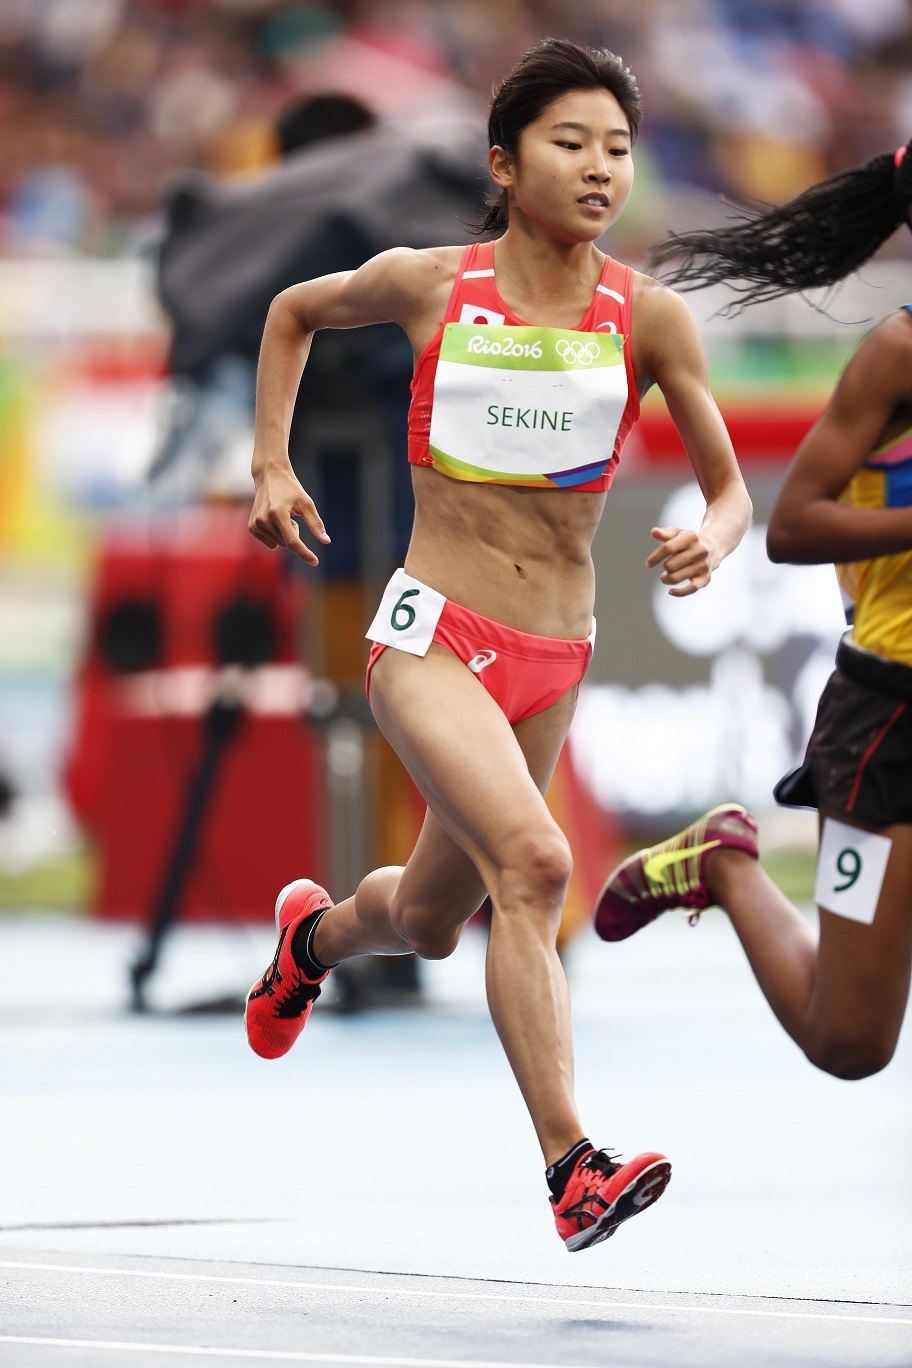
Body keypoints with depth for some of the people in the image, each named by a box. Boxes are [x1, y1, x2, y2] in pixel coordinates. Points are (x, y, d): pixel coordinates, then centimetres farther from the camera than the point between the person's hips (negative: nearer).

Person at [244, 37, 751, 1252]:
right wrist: (271, 467, 10)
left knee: (430, 920, 20)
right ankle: (572, 1170, -31)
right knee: (532, 861, -28)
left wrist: (710, 541, -22)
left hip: (554, 659, 4)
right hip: (432, 638, -4)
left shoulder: (649, 318, -2)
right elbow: (295, 312, 17)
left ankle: (315, 934, 57)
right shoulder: (429, 286, -3)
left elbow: (732, 489, 1)